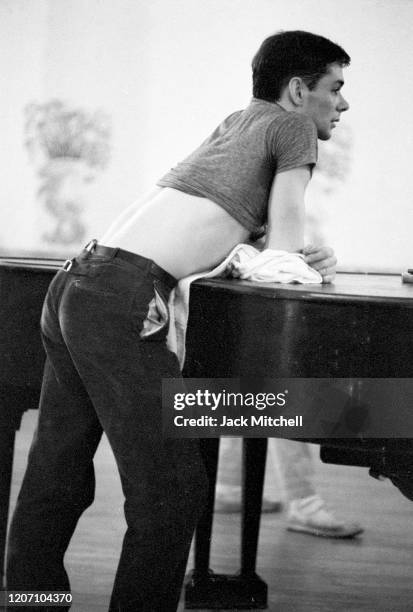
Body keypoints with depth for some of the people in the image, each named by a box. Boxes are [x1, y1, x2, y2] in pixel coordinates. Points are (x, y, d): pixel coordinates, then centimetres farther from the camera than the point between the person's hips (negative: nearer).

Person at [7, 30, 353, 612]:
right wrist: (313, 263, 19)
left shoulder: (234, 123, 25)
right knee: (171, 488, -5)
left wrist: (304, 256, 18)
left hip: (75, 282, 9)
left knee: (56, 481, 13)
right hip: (124, 299, -9)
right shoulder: (294, 124, 3)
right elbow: (281, 254, 0)